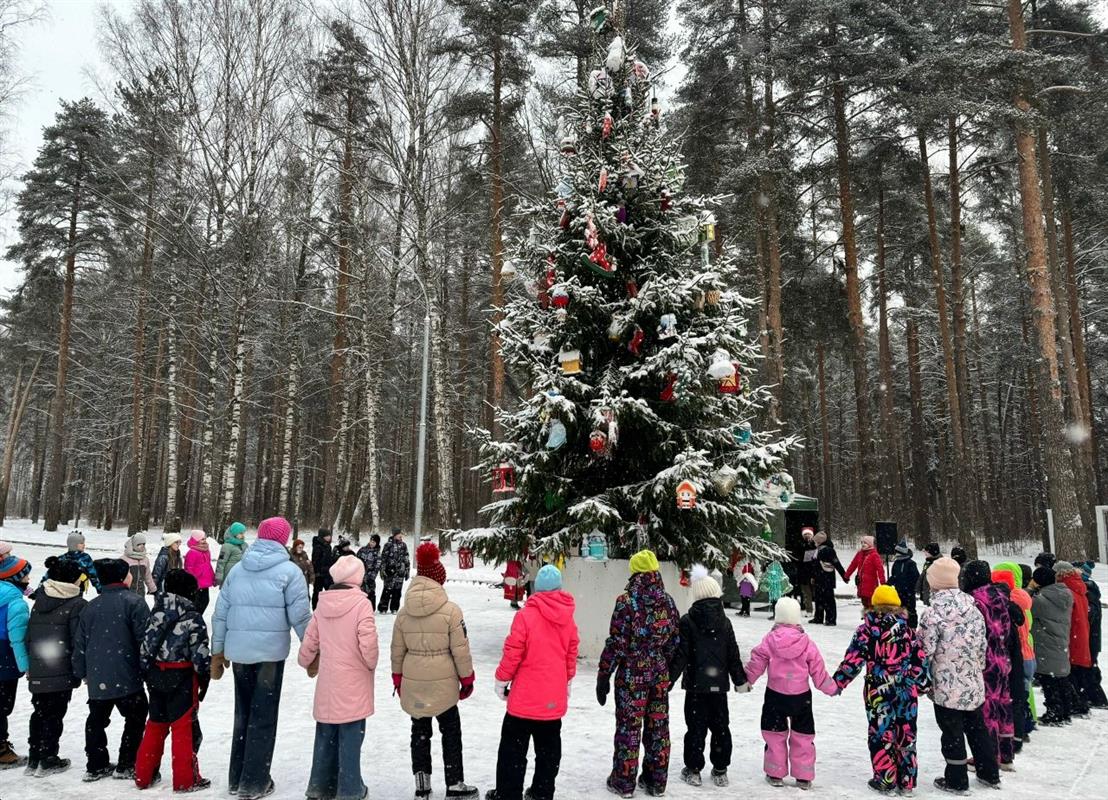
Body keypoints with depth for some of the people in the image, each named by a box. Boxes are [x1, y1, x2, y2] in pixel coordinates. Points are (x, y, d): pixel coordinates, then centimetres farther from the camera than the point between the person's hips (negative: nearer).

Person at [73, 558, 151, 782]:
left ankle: (96, 766, 23)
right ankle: (126, 765, 8)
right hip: (126, 677, -6)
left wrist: (81, 672, 23)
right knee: (135, 718, 7)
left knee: (96, 720, 18)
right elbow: (144, 638, -14)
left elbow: (80, 643, 12)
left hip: (97, 677, 6)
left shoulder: (90, 606, 7)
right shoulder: (134, 602, -11)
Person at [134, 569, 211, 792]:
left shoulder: (156, 614, 2)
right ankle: (185, 780, 7)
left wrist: (148, 673, 15)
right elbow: (200, 653, -13)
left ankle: (144, 776, 26)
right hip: (182, 678, -6)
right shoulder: (193, 618, -15)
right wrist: (204, 677, 0)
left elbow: (144, 646, 5)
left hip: (155, 676, 6)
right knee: (184, 727, 2)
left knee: (155, 724, 19)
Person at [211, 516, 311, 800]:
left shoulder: (237, 569, 9)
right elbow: (300, 616, -9)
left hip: (238, 652, 5)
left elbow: (220, 613, 10)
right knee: (263, 717, 5)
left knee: (243, 715, 18)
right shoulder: (288, 571, -6)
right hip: (270, 653, -5)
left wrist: (217, 651, 18)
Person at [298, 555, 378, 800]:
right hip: (353, 682, -5)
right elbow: (367, 643, -20)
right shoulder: (361, 603, -17)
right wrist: (371, 664, 1)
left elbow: (310, 638, 7)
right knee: (350, 738, 3)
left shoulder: (323, 603, 0)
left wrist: (306, 662, 26)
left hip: (328, 682, 5)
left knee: (326, 736, 17)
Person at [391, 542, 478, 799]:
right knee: (451, 731, 11)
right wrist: (467, 678, 2)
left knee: (420, 731, 15)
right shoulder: (450, 610, -13)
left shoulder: (404, 612, 0)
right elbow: (460, 649, -10)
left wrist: (398, 679, 19)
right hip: (442, 682, -3)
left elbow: (397, 650, 7)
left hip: (412, 682, 4)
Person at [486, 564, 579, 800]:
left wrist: (502, 679, 2)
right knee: (548, 748, 16)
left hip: (525, 697, -5)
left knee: (513, 747, 7)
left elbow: (513, 653, -13)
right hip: (554, 698, 5)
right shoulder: (567, 619, 0)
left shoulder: (526, 615, -17)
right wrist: (567, 681, 24)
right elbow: (571, 653, 10)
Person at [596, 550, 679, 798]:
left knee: (628, 727, 5)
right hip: (660, 676, 5)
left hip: (631, 675, -4)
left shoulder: (627, 601, -13)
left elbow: (617, 642, -13)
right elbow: (674, 641, 9)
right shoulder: (668, 602, 3)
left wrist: (604, 675, -5)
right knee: (658, 727, 12)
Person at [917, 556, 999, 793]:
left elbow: (925, 651, -17)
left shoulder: (932, 612, -19)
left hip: (946, 686, -6)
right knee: (977, 727, 21)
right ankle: (989, 773, 33)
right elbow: (982, 645, 9)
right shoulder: (973, 608, 0)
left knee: (952, 732, 6)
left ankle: (957, 780, 17)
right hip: (974, 684, 6)